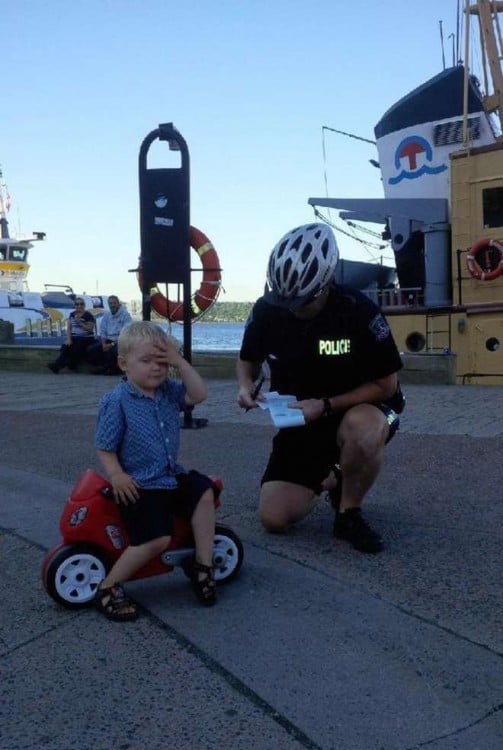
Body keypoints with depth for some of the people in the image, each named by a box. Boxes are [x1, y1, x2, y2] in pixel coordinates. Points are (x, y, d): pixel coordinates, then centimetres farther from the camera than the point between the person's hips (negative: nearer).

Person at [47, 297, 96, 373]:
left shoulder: (88, 315, -2)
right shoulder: (72, 314, 14)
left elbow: (90, 329, -9)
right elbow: (68, 328, 10)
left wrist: (79, 322, -17)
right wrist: (68, 339, -6)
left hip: (86, 339, -4)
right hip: (74, 338, 4)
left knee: (76, 349, -32)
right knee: (65, 346, -26)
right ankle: (57, 365, -39)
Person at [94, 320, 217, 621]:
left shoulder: (168, 391, 6)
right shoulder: (116, 401, -12)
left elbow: (198, 394, -7)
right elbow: (105, 447, -10)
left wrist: (180, 361, -11)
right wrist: (117, 475, -25)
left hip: (172, 476, 7)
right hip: (138, 486, -7)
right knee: (157, 539, -19)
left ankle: (204, 565, 4)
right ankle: (108, 588, -2)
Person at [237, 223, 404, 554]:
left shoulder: (359, 311, -22)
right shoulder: (267, 310, -11)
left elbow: (386, 384, -16)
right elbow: (248, 359, 8)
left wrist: (326, 405, -26)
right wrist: (246, 387, -15)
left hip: (355, 410, -3)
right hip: (299, 422, 4)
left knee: (364, 429, -41)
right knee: (274, 518, -9)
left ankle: (349, 513, -12)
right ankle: (328, 478, 23)